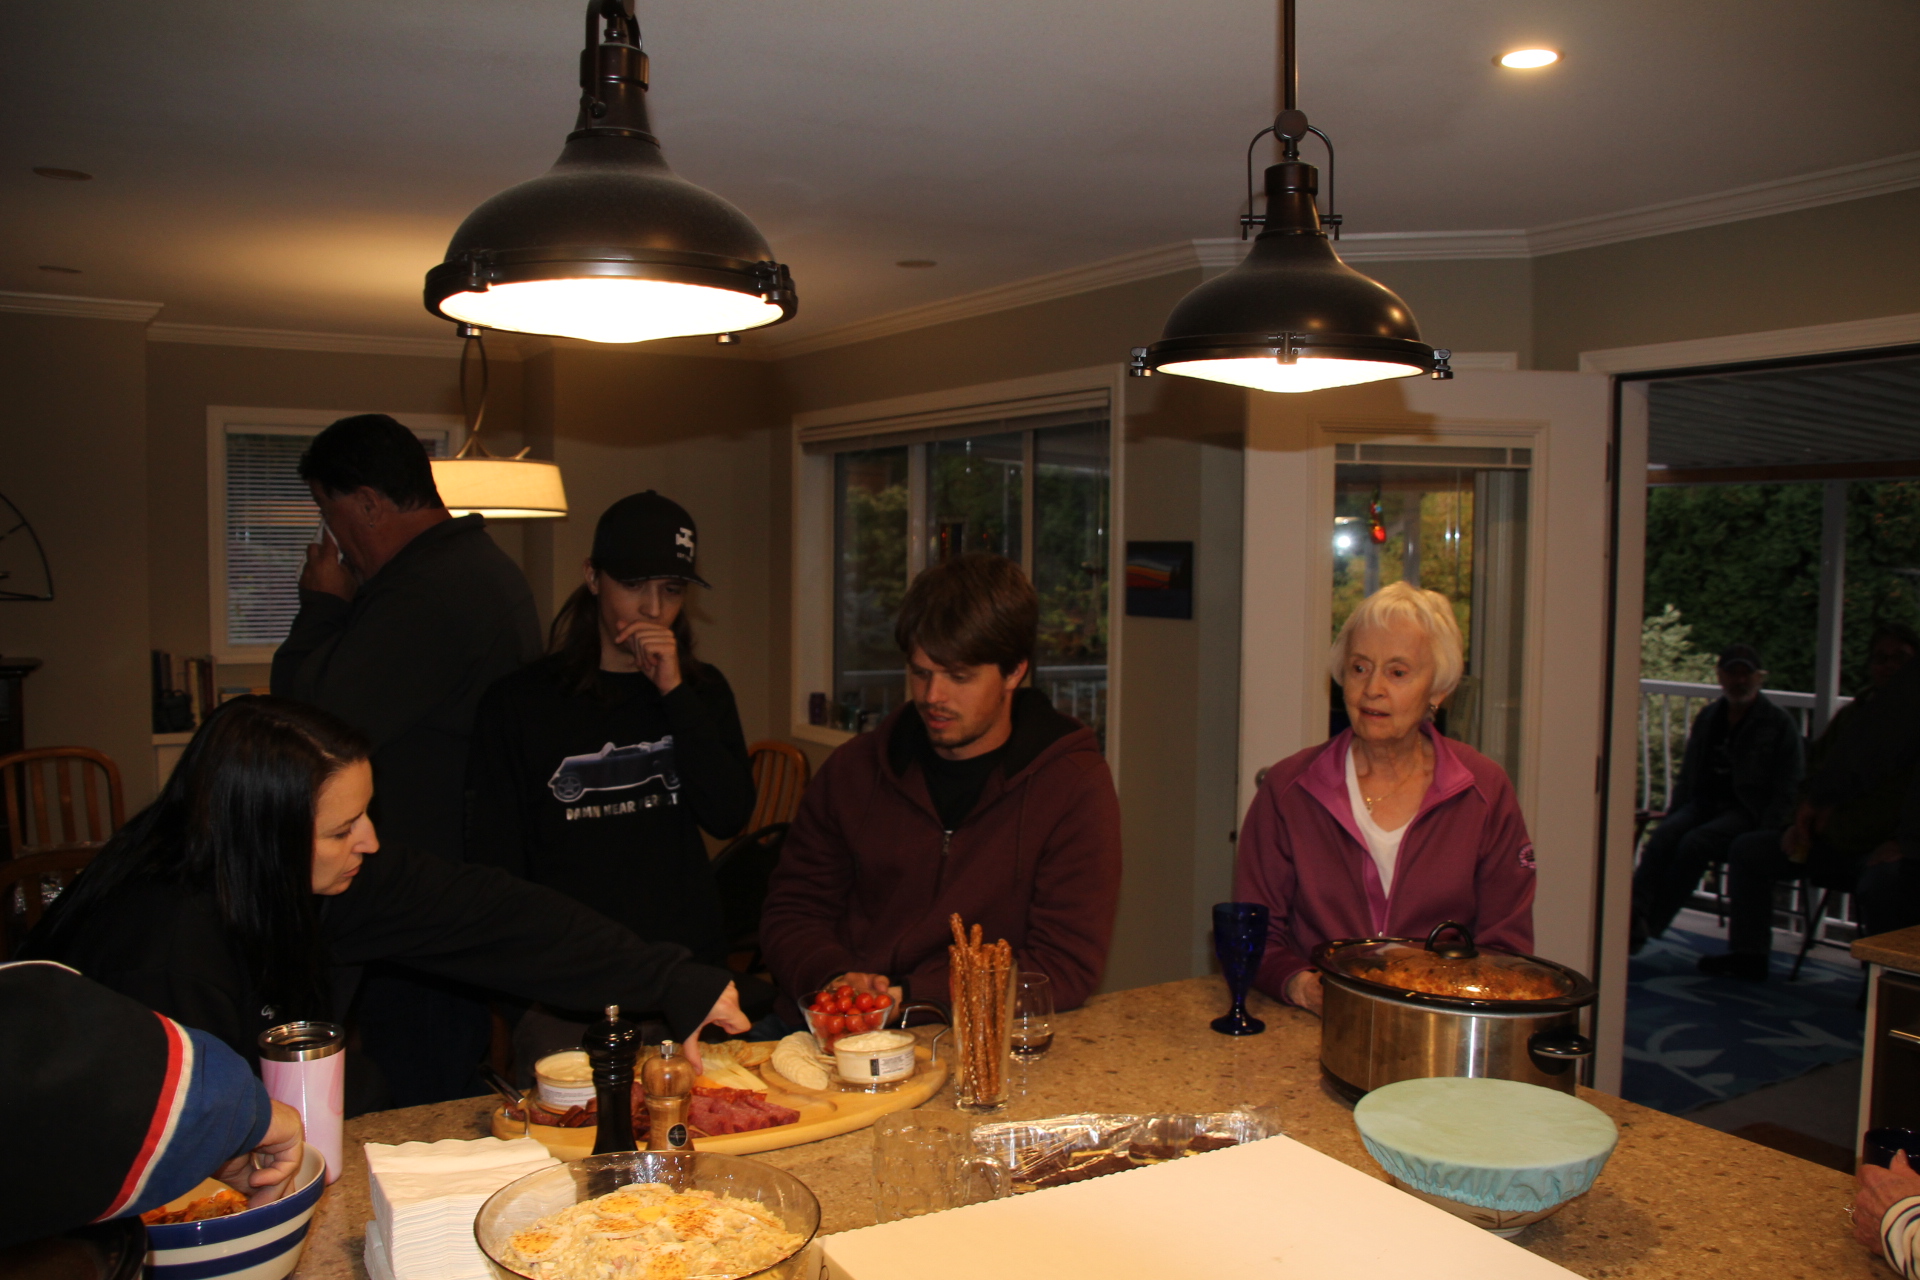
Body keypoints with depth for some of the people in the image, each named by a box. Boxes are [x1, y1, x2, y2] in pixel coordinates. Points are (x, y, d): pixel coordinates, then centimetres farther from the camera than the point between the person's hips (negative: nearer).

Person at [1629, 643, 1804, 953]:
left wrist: (1762, 838, -14)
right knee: (1663, 834, -28)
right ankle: (1633, 914, -44)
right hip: (1704, 804, 4)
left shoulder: (1780, 725, 3)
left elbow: (1787, 792, -1)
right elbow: (1687, 776, 24)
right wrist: (1673, 814, 8)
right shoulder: (1707, 718, 18)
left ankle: (1647, 927, -33)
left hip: (1747, 812, -4)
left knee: (1694, 842, -32)